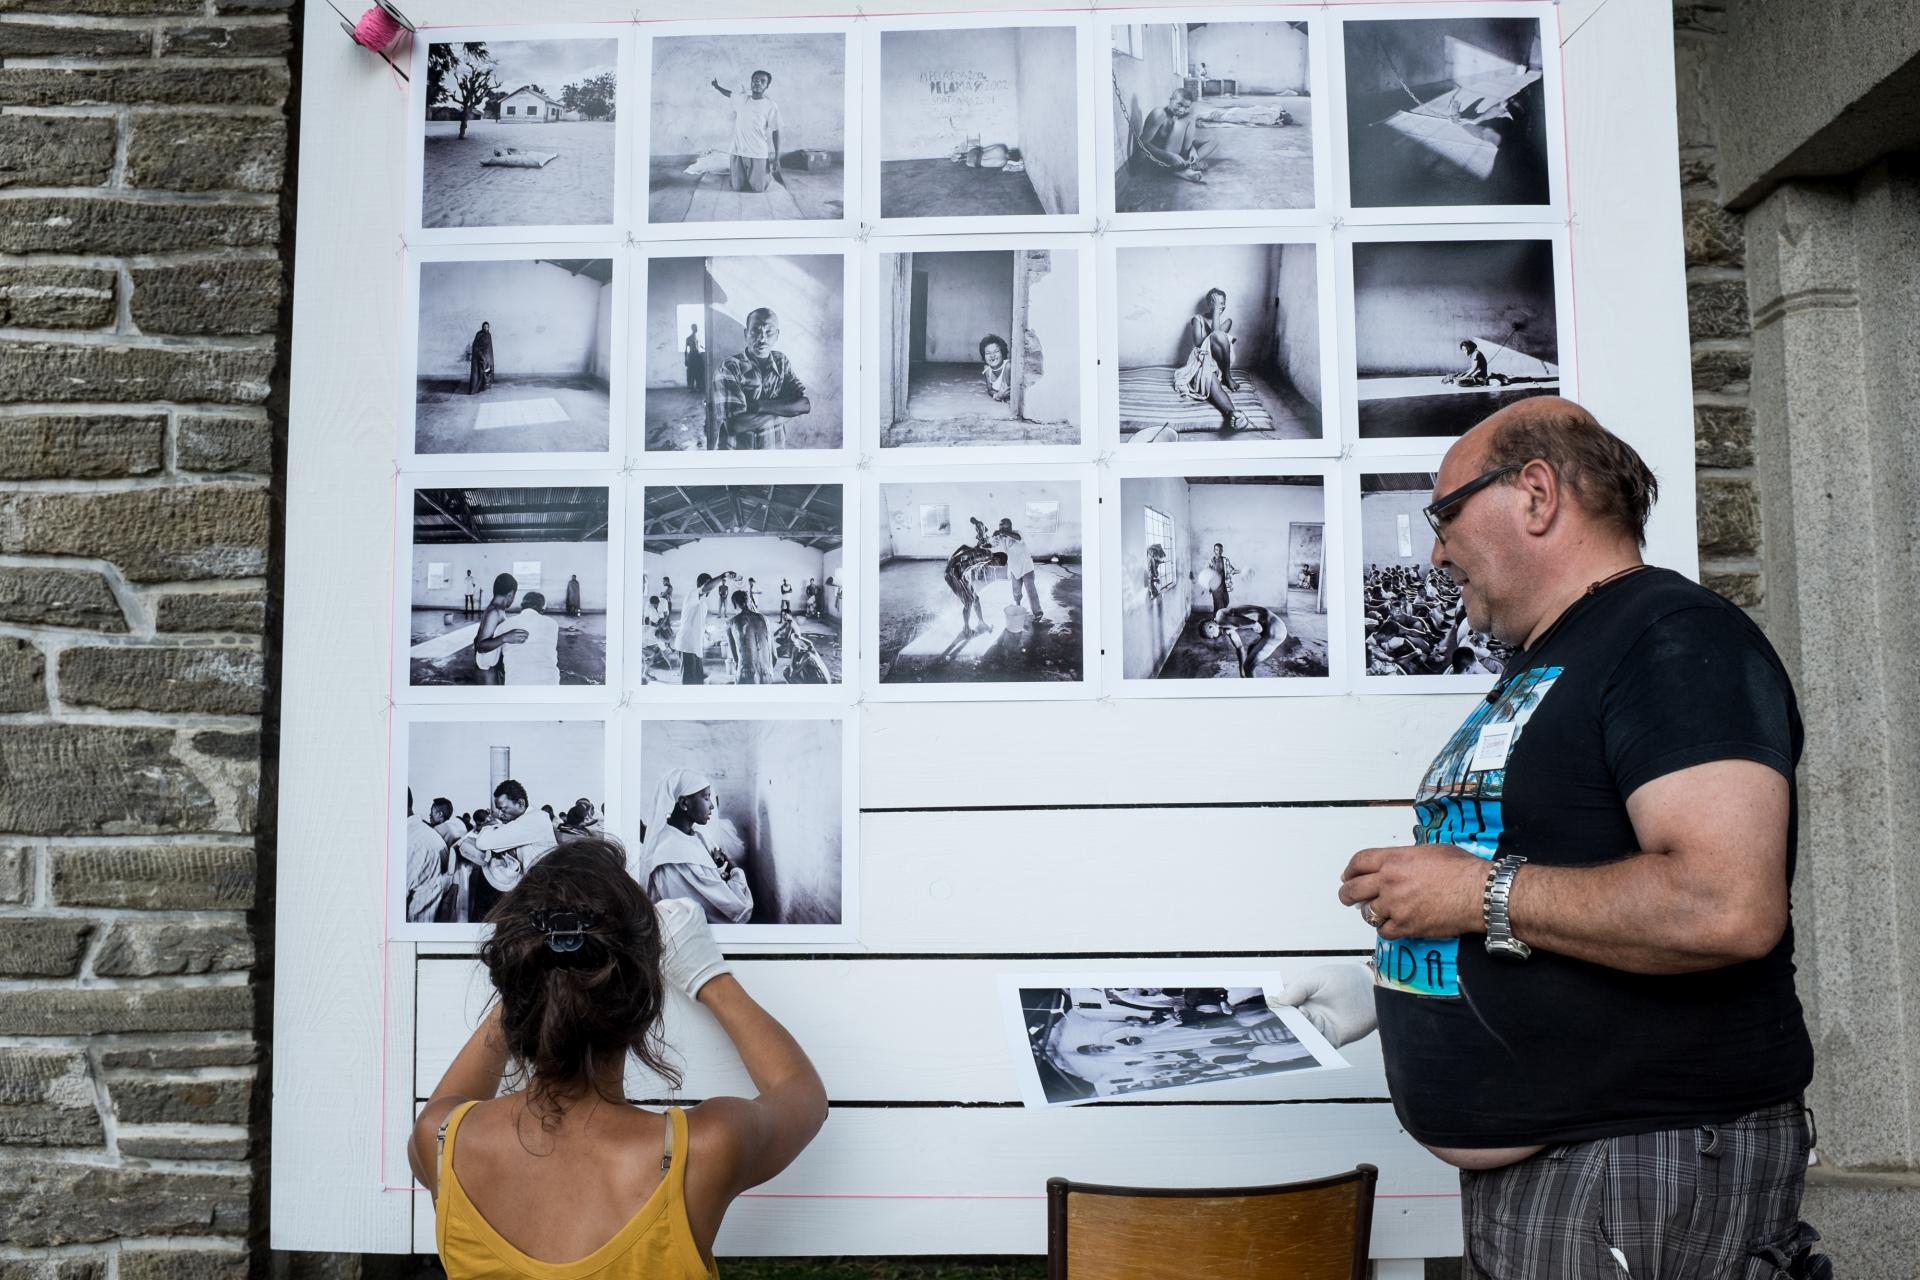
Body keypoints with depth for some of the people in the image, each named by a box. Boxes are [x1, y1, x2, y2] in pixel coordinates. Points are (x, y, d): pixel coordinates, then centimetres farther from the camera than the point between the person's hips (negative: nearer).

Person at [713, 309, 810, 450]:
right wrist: (787, 409, -13)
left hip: (774, 449, 4)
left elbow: (806, 405, -8)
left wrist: (757, 405, -17)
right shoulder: (730, 368, -7)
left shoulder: (781, 361, 5)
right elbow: (735, 424, -18)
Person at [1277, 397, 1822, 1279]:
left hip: (1651, 1168, -9)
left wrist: (1478, 893, -21)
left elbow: (1726, 907, -28)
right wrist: (1387, 983, 12)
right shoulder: (1534, 675, 17)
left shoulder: (1673, 640, -14)